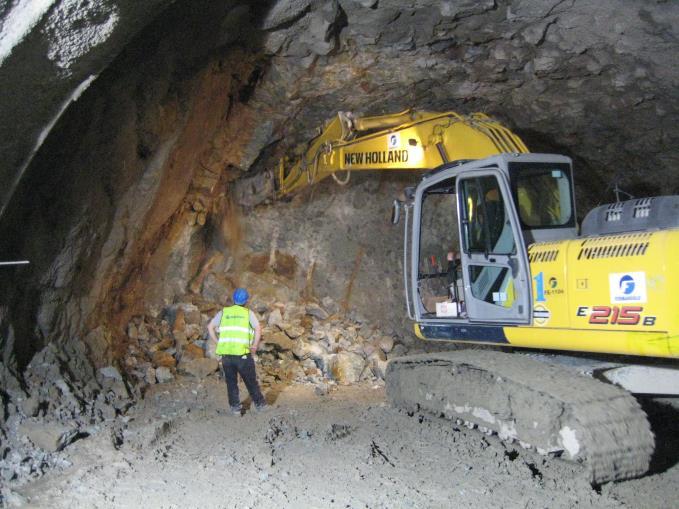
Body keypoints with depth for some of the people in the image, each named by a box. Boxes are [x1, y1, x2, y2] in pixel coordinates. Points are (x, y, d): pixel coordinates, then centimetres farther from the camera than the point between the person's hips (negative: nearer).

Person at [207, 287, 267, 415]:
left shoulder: (223, 312, 11)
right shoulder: (248, 313, 5)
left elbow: (210, 327, 3)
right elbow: (258, 328, -10)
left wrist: (218, 342, 5)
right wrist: (255, 346, -3)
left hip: (226, 353, 2)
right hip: (243, 353, -1)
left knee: (231, 382, 14)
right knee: (251, 380, 13)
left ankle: (235, 407, 15)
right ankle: (259, 403, 25)